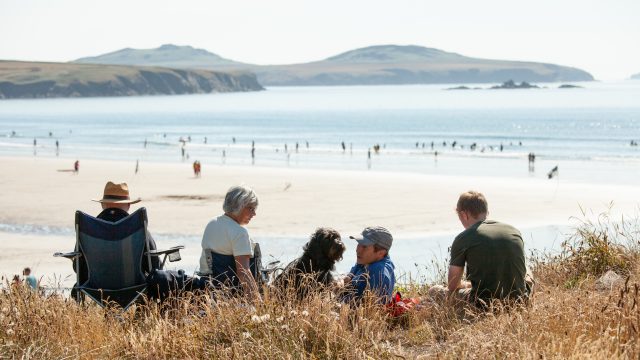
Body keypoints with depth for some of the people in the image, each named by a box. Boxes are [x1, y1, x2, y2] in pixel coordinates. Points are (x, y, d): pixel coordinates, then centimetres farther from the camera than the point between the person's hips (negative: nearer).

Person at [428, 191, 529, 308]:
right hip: (518, 300, 4)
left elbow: (452, 286, 5)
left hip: (485, 304, -4)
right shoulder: (514, 231, 10)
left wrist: (465, 284, 32)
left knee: (434, 290, 15)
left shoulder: (463, 239, -3)